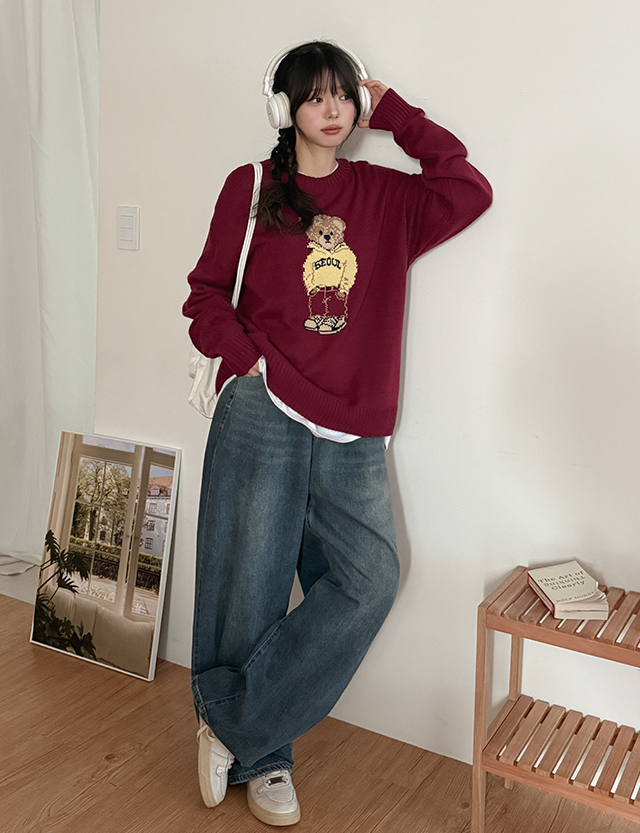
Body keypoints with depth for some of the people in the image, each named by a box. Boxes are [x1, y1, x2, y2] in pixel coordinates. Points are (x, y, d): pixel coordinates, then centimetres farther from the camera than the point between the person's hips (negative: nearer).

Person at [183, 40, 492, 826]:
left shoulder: (384, 195, 13)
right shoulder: (249, 188, 6)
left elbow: (468, 192, -2)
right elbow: (207, 294, 6)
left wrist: (393, 112, 5)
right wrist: (246, 357, -10)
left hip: (351, 434, 3)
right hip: (262, 416, -2)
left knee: (369, 579, -11)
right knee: (253, 587, 2)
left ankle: (232, 726, 4)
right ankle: (262, 760, 24)